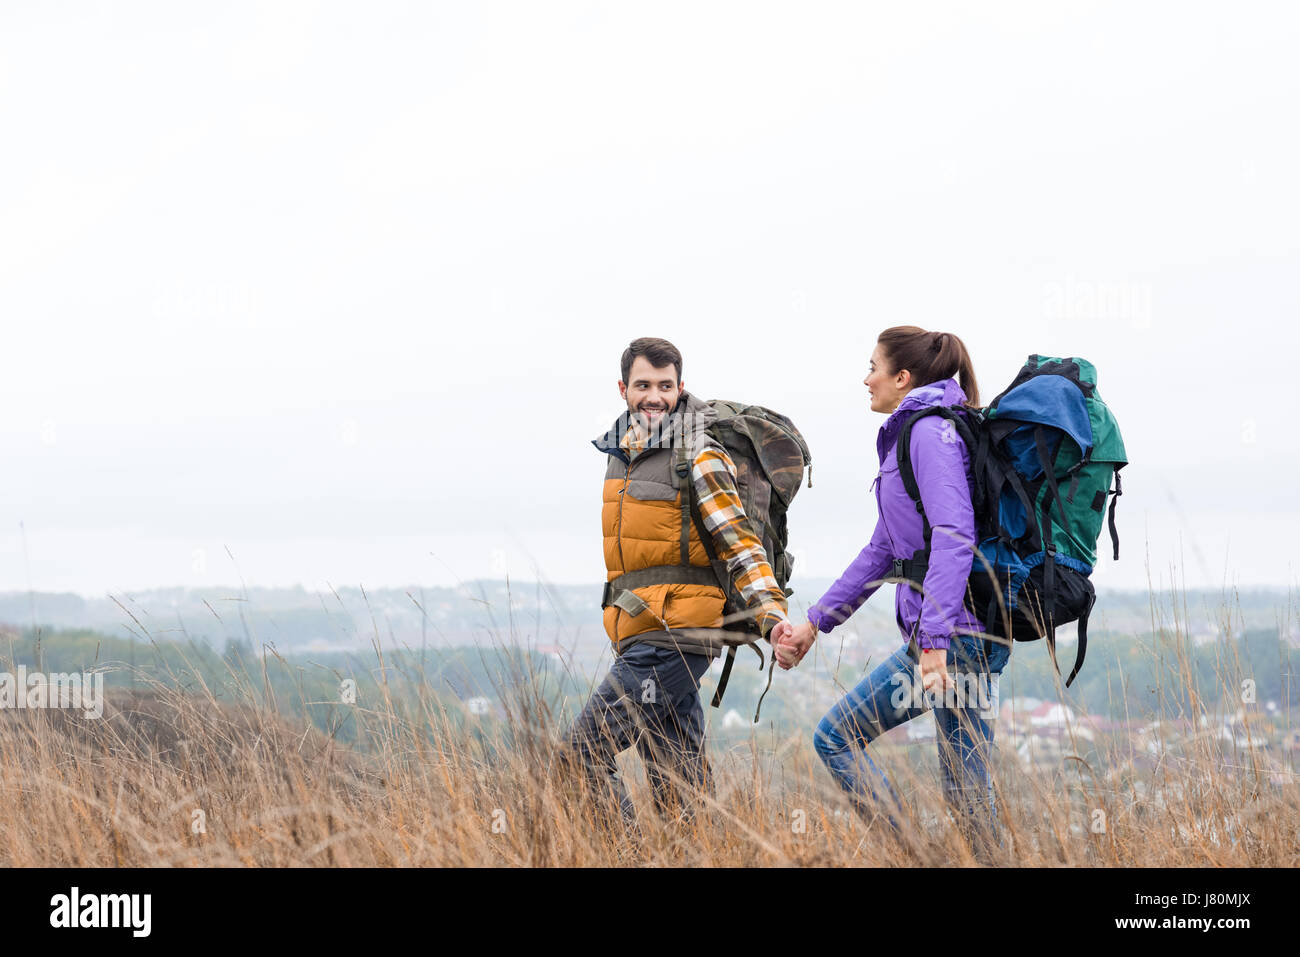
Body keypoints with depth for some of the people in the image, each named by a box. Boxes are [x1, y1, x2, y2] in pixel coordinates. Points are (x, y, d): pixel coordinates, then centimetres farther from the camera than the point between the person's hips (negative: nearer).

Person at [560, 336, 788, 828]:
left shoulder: (698, 457, -8)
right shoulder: (623, 449, 15)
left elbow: (739, 542, -12)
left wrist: (773, 616, -21)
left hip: (672, 636, -8)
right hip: (640, 637, 8)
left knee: (582, 755, -13)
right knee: (677, 791, 8)